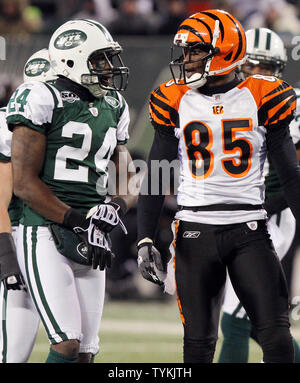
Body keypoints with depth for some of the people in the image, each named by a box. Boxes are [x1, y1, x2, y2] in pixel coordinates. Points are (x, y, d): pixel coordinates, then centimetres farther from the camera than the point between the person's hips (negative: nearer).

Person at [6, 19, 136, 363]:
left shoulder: (113, 108, 16)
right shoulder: (42, 100, -6)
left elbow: (129, 186, 19)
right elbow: (24, 183, -12)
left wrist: (116, 206, -5)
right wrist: (79, 222, -17)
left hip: (90, 244, 7)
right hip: (45, 235, -7)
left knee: (85, 351, 4)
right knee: (67, 344, -17)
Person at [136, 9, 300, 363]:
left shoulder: (261, 99, 0)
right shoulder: (176, 103, 4)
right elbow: (155, 177, 8)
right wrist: (144, 240, -1)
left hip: (249, 231, -1)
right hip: (195, 231, 1)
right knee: (198, 341, 4)